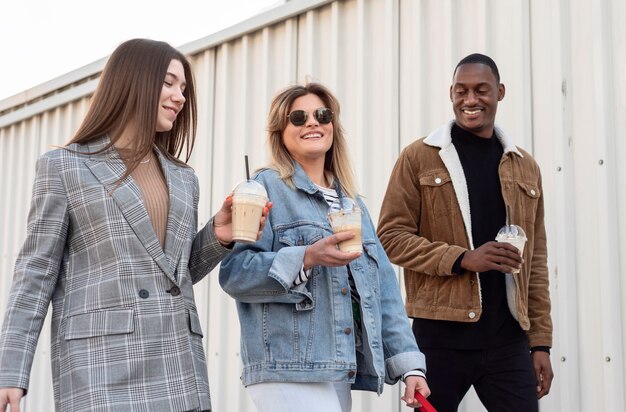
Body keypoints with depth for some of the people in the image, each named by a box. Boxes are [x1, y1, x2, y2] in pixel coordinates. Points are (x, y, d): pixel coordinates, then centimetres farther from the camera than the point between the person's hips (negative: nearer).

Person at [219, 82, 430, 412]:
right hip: (289, 372, -7)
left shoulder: (351, 202, 19)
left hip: (343, 371, 7)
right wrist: (307, 258, -22)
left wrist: (409, 363, 7)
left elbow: (383, 289, 15)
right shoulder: (267, 187, -1)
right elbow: (233, 271, -12)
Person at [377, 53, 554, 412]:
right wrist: (462, 259, -16)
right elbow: (391, 236, -4)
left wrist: (541, 341, 6)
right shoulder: (419, 157, 2)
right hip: (440, 334, -2)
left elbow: (535, 261, 11)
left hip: (507, 338, 3)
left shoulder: (525, 166, 12)